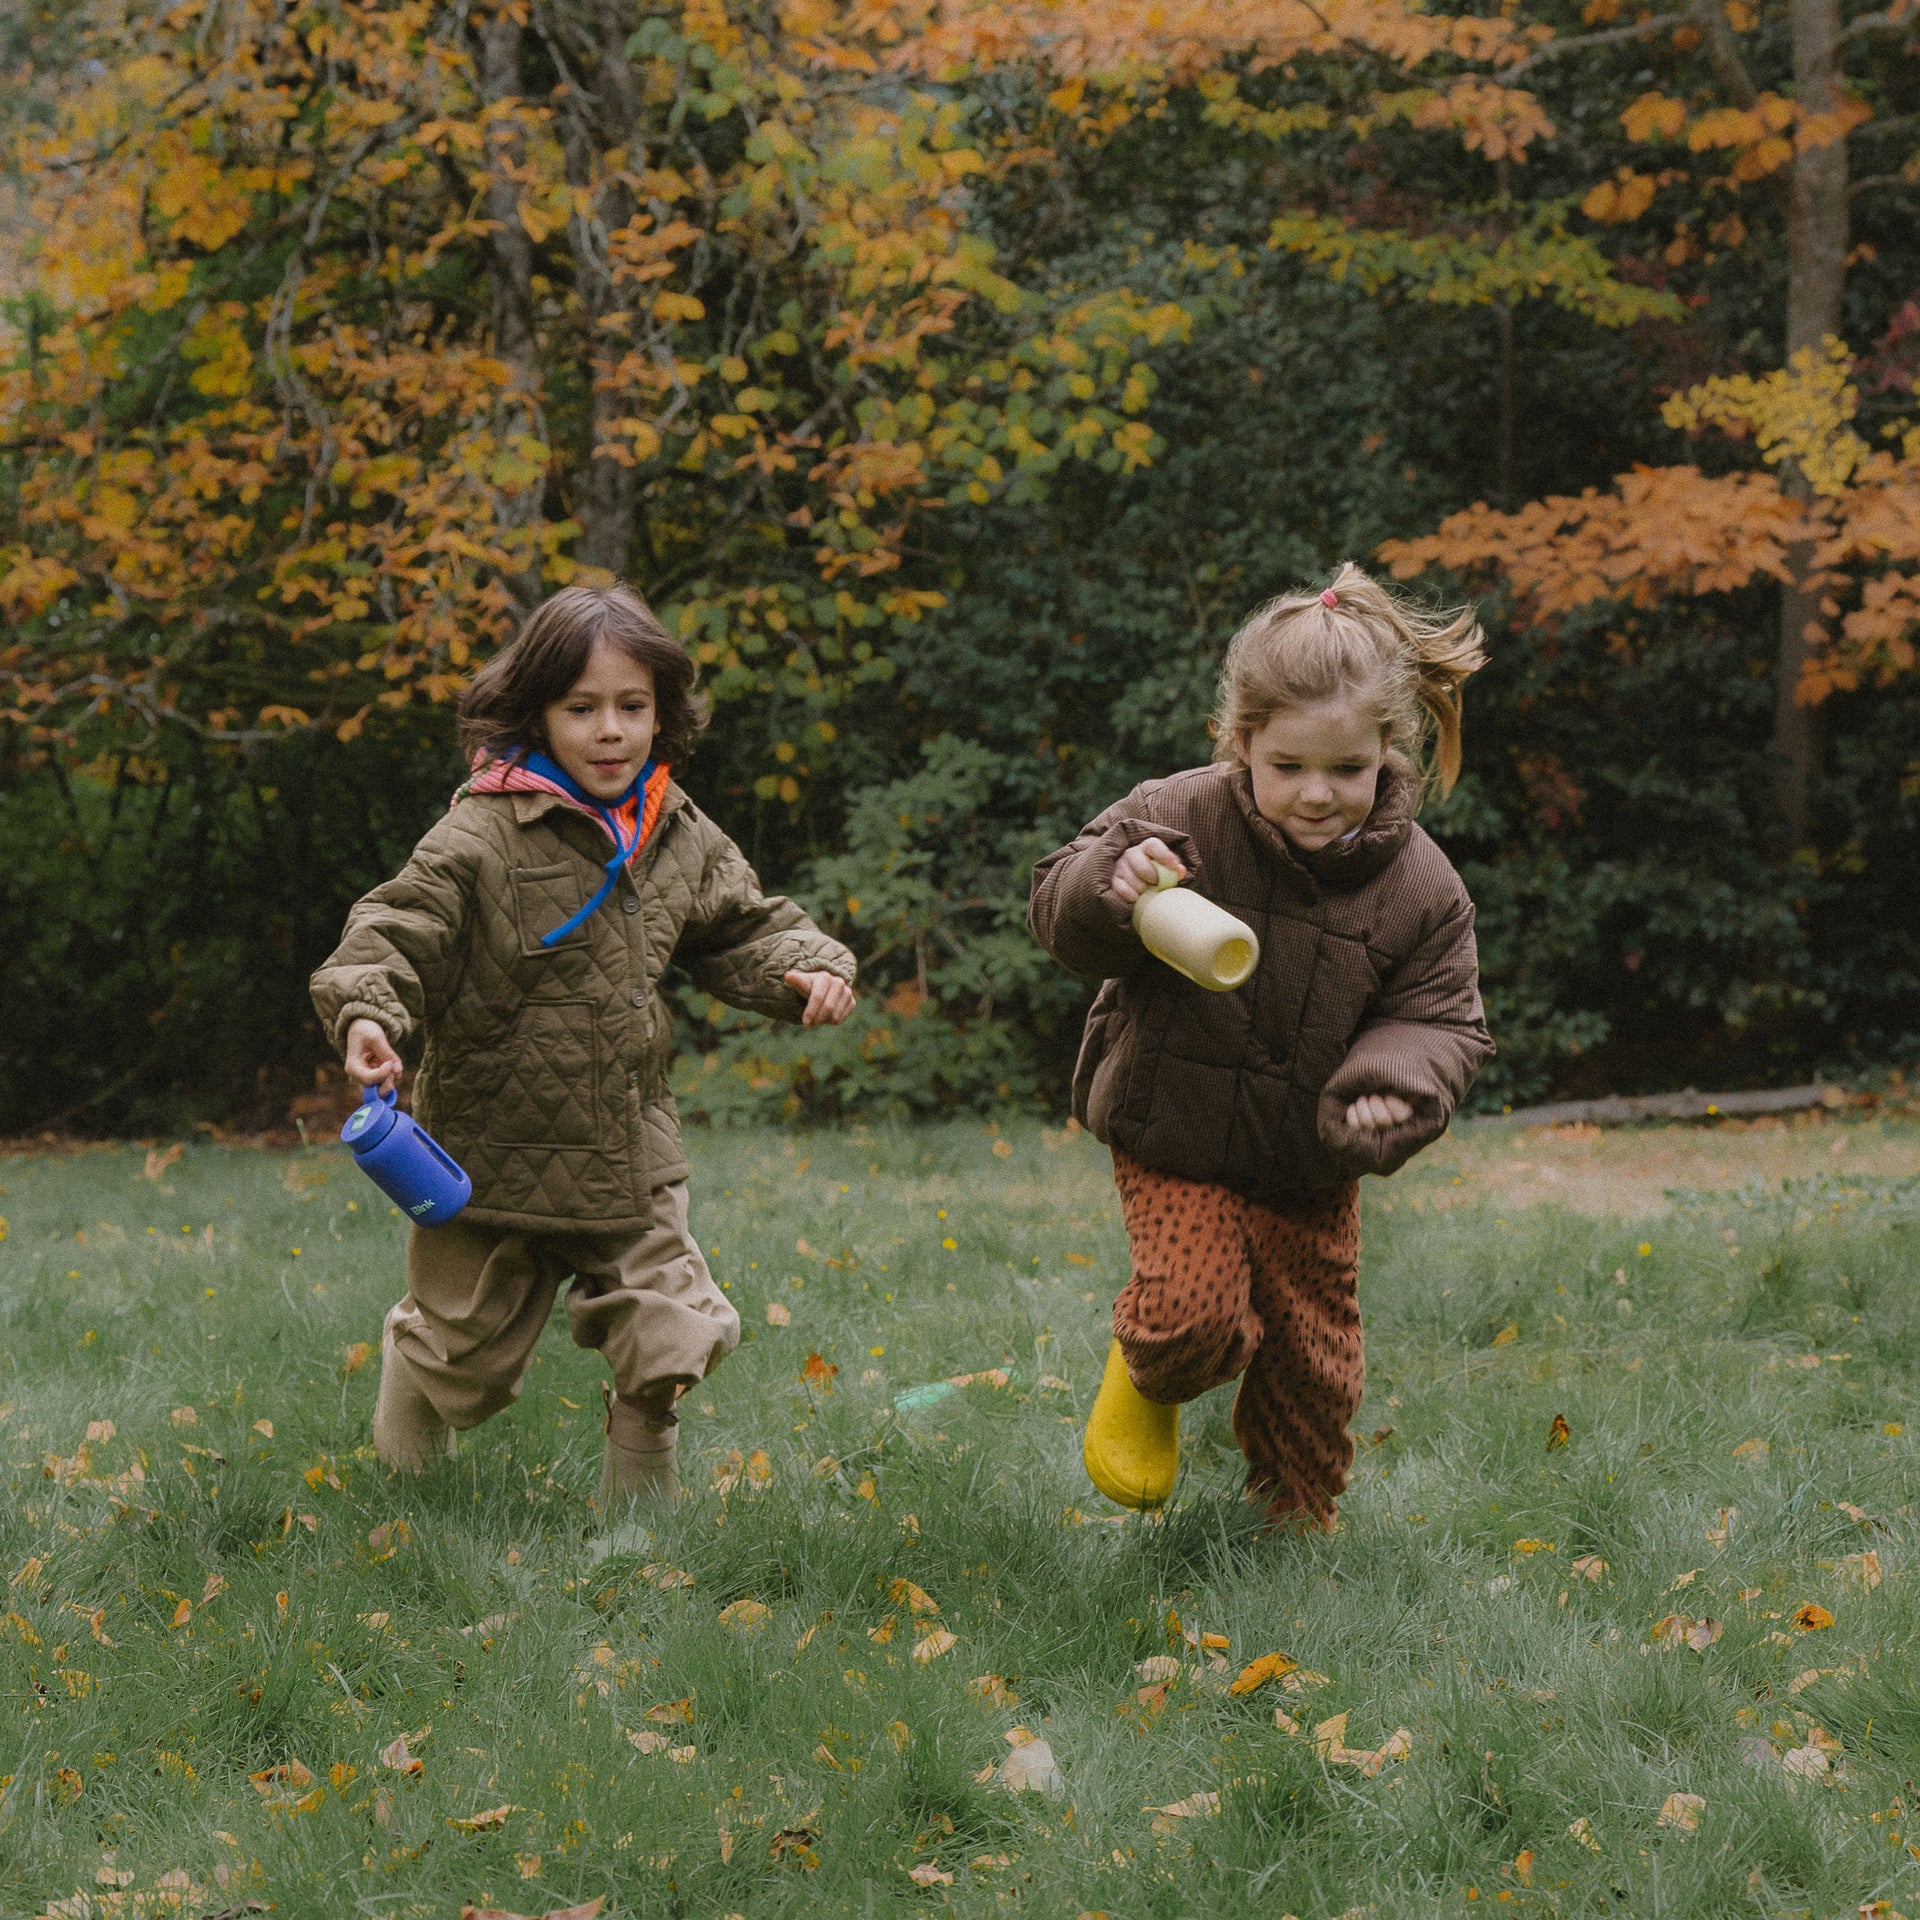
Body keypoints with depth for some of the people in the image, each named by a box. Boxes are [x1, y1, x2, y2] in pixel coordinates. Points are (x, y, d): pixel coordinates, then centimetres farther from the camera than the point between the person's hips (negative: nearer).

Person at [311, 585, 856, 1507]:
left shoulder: (680, 840, 3)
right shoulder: (481, 836, -15)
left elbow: (744, 927, 15)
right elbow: (397, 931, -17)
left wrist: (807, 967, -4)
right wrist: (367, 1011, -35)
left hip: (630, 1160, 4)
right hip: (494, 1148, -4)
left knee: (671, 1338, -2)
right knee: (466, 1350, 12)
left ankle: (639, 1495, 22)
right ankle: (405, 1480, 44)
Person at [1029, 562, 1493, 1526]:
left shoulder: (1420, 887, -13)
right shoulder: (1179, 820, -18)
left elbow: (1439, 1021, -6)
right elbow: (1058, 910, -10)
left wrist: (1392, 1087, -28)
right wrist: (1111, 892, -34)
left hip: (1310, 1168, 3)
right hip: (1175, 1143, -2)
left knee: (1312, 1355, 11)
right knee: (1194, 1312, -20)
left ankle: (1298, 1516, 37)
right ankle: (1147, 1382, 17)